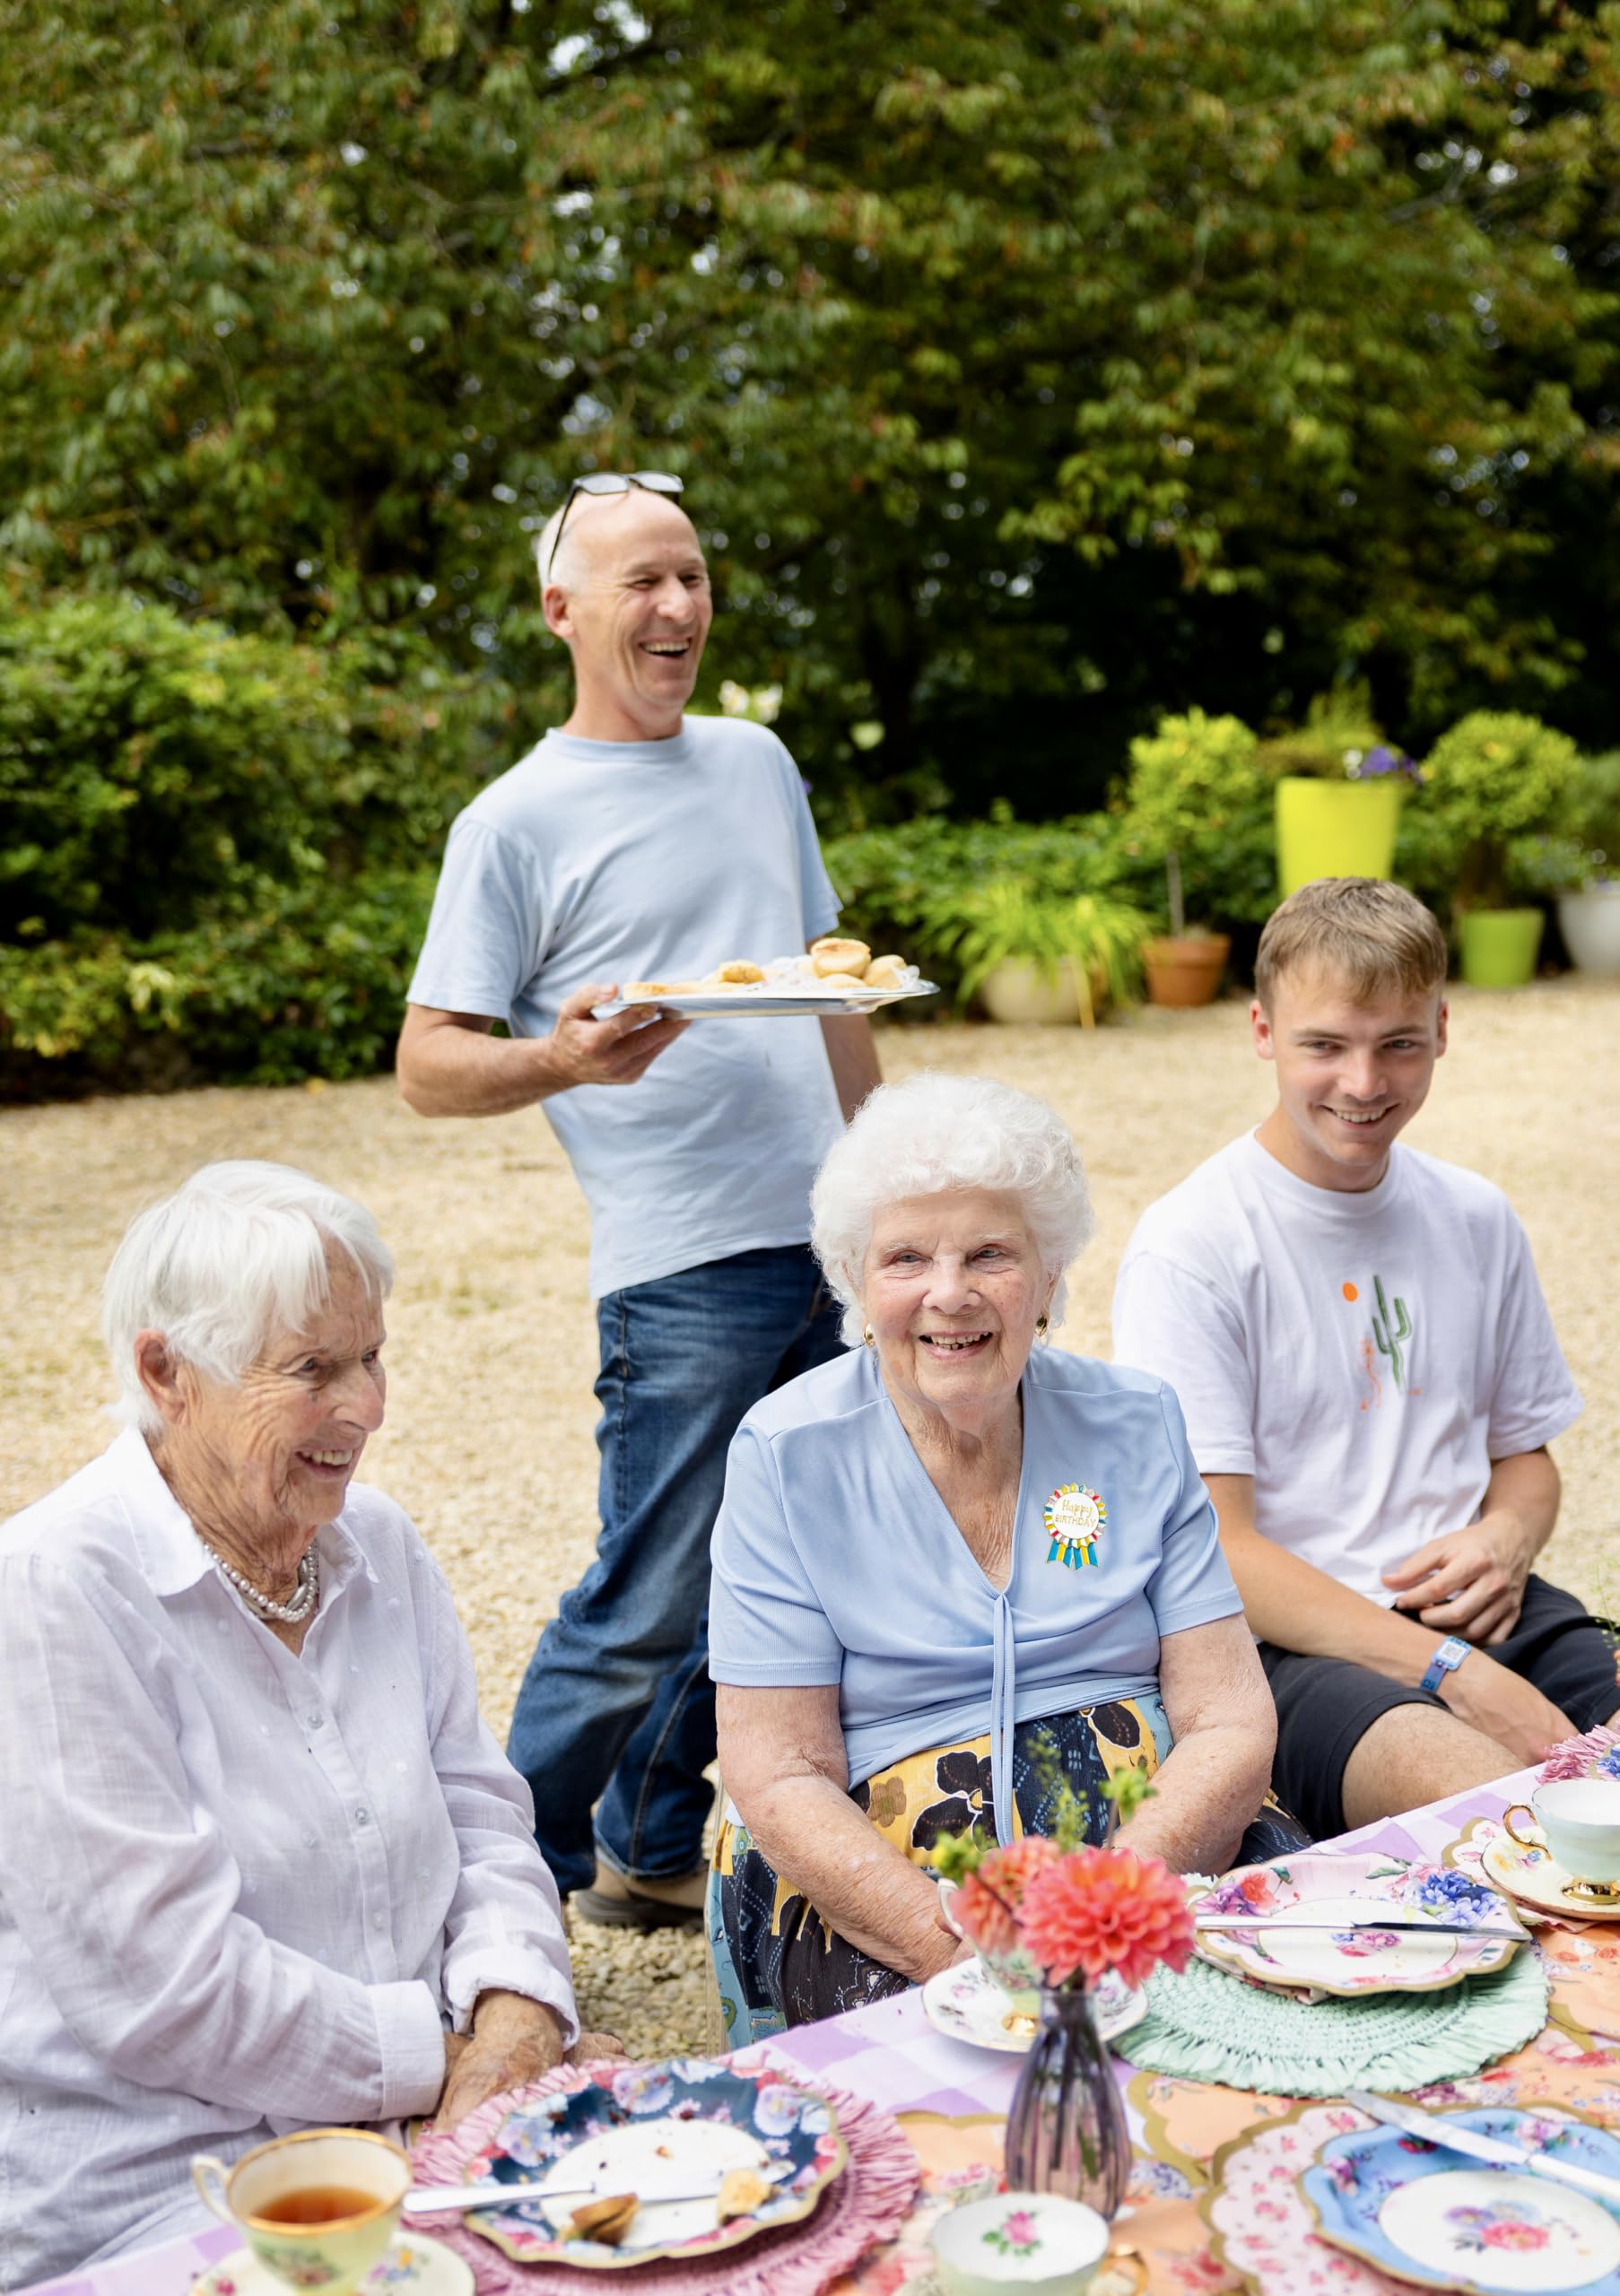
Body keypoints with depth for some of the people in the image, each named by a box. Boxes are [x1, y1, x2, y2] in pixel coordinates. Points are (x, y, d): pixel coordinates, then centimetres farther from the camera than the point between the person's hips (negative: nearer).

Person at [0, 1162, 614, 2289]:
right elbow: (157, 1975, -18)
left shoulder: (377, 1543, 9)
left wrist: (515, 2017, -9)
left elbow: (483, 1815, 10)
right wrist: (447, 2061, -13)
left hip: (405, 2133, 7)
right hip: (150, 2186, -7)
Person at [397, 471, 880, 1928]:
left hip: (835, 1247, 7)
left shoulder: (758, 762, 15)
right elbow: (428, 1064, -7)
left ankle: (653, 1851, 29)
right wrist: (563, 1060, -26)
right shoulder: (519, 821, -4)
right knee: (649, 1609, -5)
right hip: (683, 1272, -6)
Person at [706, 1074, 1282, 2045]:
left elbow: (1230, 1724, 0)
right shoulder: (787, 1455, -3)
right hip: (876, 1880, -2)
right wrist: (959, 1939, -22)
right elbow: (780, 1780, -6)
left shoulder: (1138, 1427, 4)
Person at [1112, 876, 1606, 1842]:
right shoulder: (1188, 1247, -7)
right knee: (1487, 1792, -36)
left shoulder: (1477, 1220, 13)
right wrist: (1452, 1673, -18)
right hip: (1284, 1643, -5)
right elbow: (1212, 1554, -11)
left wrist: (1504, 1541, 0)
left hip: (1471, 1616, 6)